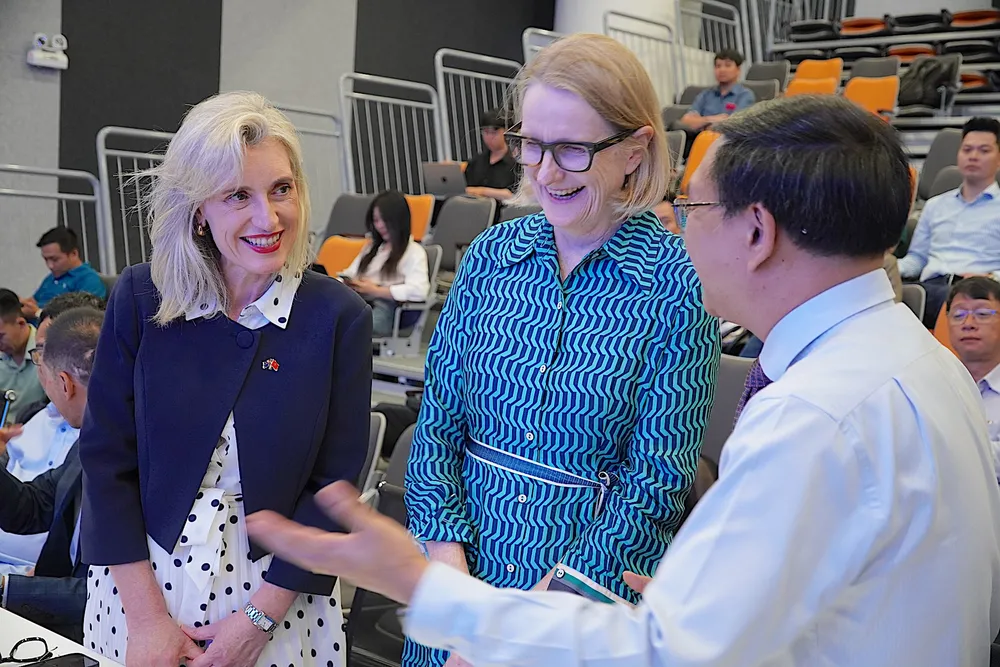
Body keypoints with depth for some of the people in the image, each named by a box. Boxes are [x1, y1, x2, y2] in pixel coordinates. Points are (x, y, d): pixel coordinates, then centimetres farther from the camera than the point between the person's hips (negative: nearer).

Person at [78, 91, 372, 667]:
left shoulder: (339, 317, -11)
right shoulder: (140, 298, -7)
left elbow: (334, 484, -9)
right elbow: (107, 457, -6)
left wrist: (261, 617, -12)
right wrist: (146, 616, -10)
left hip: (277, 586, -1)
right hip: (142, 579, 2)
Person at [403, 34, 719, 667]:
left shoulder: (677, 282, -13)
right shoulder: (489, 255, -2)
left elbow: (656, 482, -14)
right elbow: (437, 425, -2)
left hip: (594, 593, -3)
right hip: (459, 567, 4)